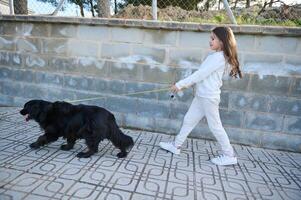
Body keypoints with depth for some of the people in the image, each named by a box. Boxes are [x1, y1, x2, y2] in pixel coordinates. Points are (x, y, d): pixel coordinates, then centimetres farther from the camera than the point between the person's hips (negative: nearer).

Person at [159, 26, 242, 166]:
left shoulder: (219, 57, -17)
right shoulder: (215, 56, 12)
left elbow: (201, 74, -21)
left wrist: (180, 84, -18)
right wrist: (186, 85, 11)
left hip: (209, 97, -9)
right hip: (201, 96, 10)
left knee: (215, 126, 2)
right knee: (188, 120, 13)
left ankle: (229, 156, 18)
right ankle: (176, 146, 26)